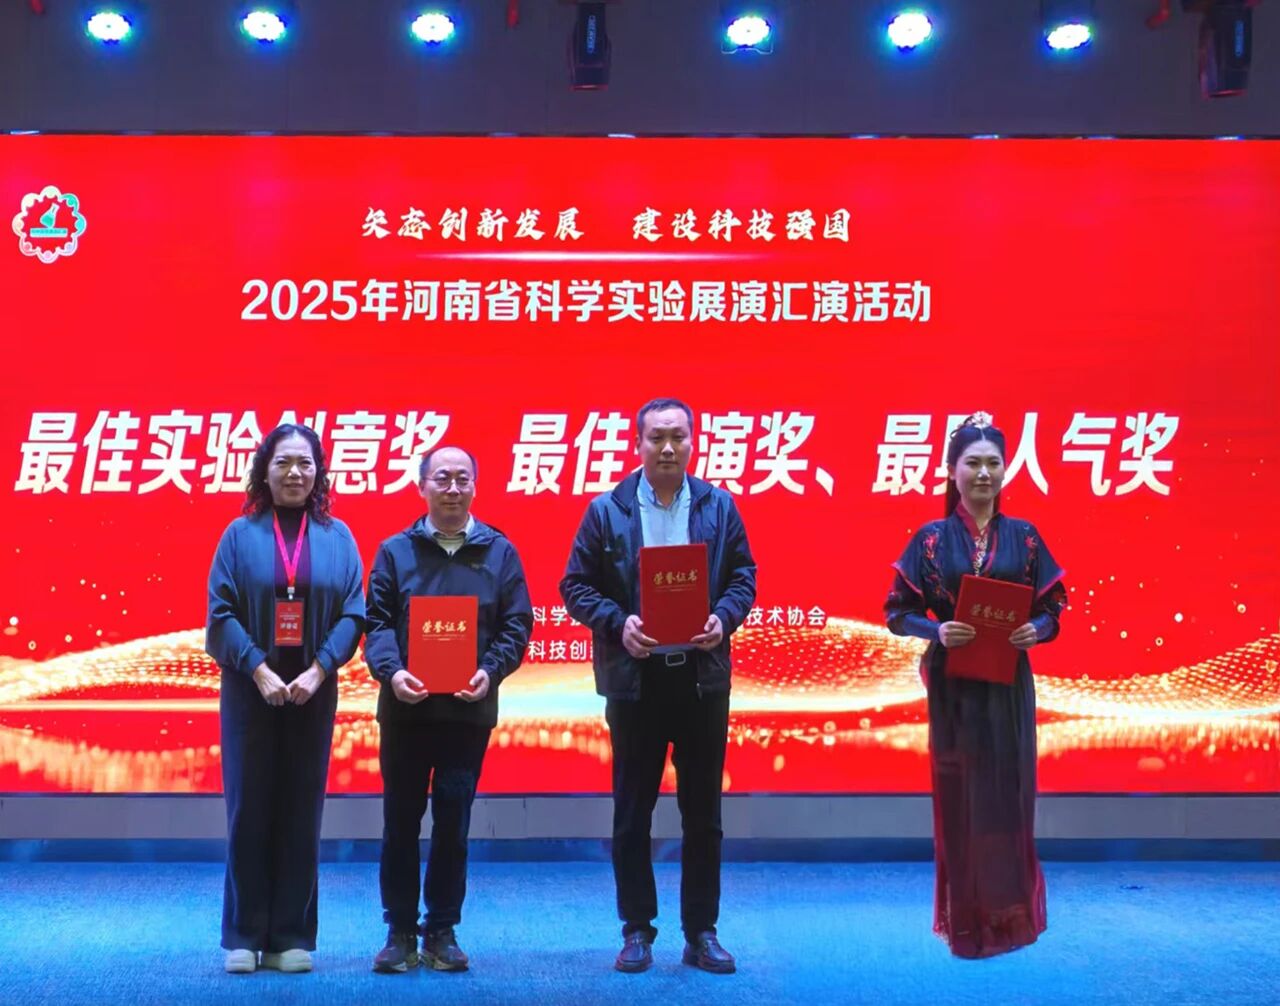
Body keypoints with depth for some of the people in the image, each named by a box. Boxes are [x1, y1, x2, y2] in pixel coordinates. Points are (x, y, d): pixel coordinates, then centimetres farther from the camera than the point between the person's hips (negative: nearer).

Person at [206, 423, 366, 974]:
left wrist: (317, 671, -12)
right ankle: (243, 936, 10)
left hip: (312, 690, 1)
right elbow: (220, 612, -3)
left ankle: (292, 937, 12)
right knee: (249, 807, 1)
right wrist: (260, 670, -14)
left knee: (302, 810, 4)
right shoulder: (241, 534, 2)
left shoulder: (336, 537, 6)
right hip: (251, 688, -1)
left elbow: (353, 614, 0)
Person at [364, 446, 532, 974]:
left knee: (453, 822, 5)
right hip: (405, 708, 0)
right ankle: (400, 932, 15)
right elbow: (377, 621, -1)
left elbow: (516, 625, 3)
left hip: (469, 709, 0)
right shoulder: (395, 551, 5)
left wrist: (490, 672, -14)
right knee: (401, 821, 5)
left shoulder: (499, 552, 6)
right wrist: (390, 671, -18)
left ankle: (442, 932, 16)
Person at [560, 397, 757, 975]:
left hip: (702, 676, 1)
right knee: (632, 811, 6)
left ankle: (702, 932, 18)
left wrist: (725, 618, -13)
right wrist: (617, 623, -16)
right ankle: (637, 931, 18)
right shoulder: (606, 511, 0)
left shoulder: (719, 506, 5)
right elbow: (576, 585, 0)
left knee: (703, 812, 7)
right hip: (635, 678, -1)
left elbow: (743, 576, 6)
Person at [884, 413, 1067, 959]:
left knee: (1009, 795, 5)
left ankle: (1010, 916, 19)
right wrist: (937, 631, -18)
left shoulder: (1024, 537, 4)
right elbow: (898, 612, -1)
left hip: (1008, 685, 1)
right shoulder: (931, 538, -1)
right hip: (953, 685, -1)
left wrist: (1035, 630, -14)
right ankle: (967, 921, 14)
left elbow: (1052, 609, 7)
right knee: (960, 797, 4)